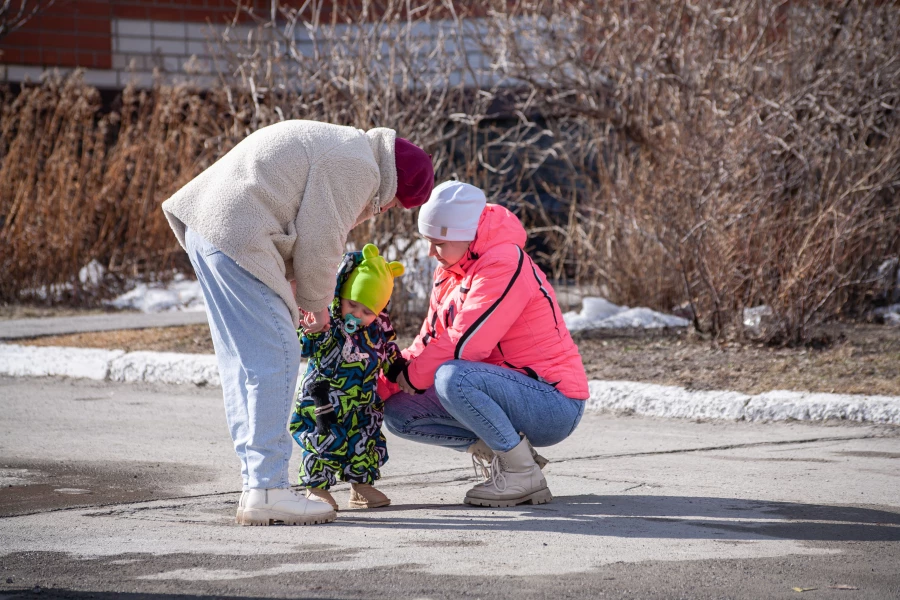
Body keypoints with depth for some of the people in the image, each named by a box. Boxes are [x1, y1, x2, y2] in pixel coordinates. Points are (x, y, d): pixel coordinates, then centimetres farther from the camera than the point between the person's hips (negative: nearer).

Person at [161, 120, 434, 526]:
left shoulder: (341, 148, 24)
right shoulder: (357, 166, -8)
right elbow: (318, 243, -9)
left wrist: (299, 293, 17)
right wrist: (316, 304, 6)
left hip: (204, 225, 11)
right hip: (236, 236, -11)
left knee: (242, 360, 13)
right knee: (274, 359, -9)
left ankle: (256, 483, 16)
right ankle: (266, 491, -11)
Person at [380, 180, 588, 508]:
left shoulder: (505, 264, -19)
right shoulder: (449, 272, 10)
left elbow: (465, 343, -23)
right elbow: (429, 342, 10)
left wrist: (412, 377, -10)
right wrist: (381, 386, -4)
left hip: (554, 404, -9)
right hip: (515, 393, 9)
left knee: (452, 377, -34)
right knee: (399, 412, 1)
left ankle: (522, 472, -18)